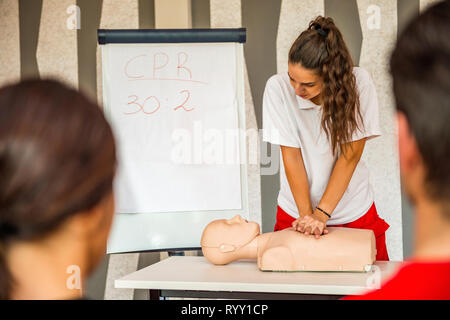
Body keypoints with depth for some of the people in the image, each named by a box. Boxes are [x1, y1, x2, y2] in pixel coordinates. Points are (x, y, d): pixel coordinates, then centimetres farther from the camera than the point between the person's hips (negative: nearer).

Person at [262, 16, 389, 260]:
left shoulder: (359, 83, -16)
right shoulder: (278, 87, -15)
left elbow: (351, 154, -15)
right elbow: (291, 155, -13)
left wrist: (321, 214, -18)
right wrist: (306, 214, -16)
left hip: (355, 213, 0)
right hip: (295, 212, 0)